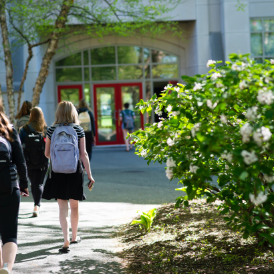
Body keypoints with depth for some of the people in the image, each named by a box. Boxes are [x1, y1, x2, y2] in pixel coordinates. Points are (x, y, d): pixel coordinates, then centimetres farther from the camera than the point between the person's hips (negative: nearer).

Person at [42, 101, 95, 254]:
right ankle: (74, 237, 32)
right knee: (74, 206, 16)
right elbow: (83, 154, -7)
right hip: (75, 172, 0)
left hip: (57, 173, 0)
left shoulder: (52, 130, -1)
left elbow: (47, 154, 5)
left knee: (63, 207, 2)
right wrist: (90, 175, -3)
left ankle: (66, 241, -10)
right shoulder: (78, 129, -4)